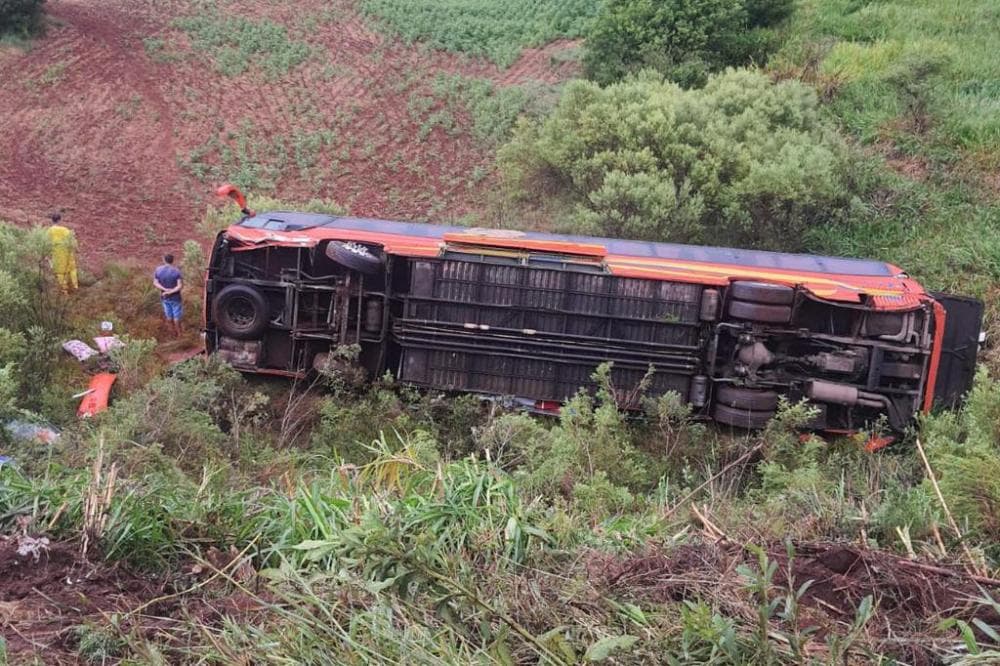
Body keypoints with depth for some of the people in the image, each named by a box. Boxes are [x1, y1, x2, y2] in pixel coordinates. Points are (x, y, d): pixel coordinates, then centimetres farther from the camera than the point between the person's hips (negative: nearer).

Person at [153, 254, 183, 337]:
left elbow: (155, 283, -9)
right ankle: (179, 334, 21)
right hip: (175, 298, -4)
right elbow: (180, 286, -25)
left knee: (168, 316, 19)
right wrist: (171, 291, -21)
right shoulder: (176, 271, -20)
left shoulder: (158, 270, -8)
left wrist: (165, 289, -17)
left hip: (164, 297, 4)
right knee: (176, 317, 10)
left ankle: (174, 332, 34)